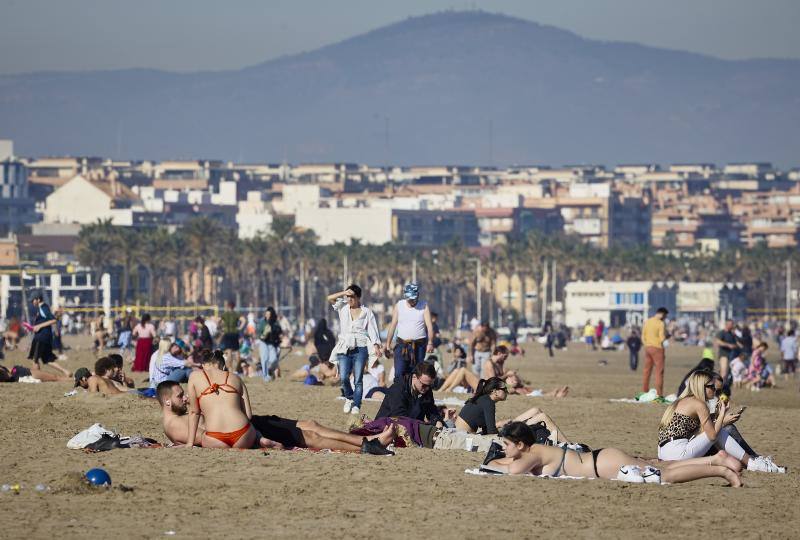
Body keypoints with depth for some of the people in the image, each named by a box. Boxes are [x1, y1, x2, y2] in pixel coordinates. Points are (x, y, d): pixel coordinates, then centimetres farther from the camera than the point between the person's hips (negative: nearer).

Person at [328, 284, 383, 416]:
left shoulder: (367, 312, 8)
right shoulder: (343, 308, 13)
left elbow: (373, 331, 3)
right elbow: (330, 298, 3)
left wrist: (376, 346, -8)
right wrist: (344, 293, -6)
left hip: (360, 348, -2)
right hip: (344, 349, 2)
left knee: (358, 379, -5)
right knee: (344, 378, -11)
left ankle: (356, 406, -2)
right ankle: (349, 398, 15)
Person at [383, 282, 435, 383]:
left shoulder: (424, 306, 0)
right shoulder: (399, 306, 4)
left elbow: (429, 326, -8)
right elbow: (392, 326, 5)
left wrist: (430, 343, -23)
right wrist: (387, 345, 0)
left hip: (419, 346, -1)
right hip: (402, 345, 1)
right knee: (399, 375, -11)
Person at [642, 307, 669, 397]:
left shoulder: (647, 322, 8)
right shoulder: (661, 324, -13)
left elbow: (643, 337, 11)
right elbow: (662, 338, -16)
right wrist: (666, 335, 4)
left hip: (647, 348, 7)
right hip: (657, 348, -7)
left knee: (646, 370, 12)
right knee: (659, 371, -3)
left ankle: (644, 392, 15)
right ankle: (659, 394, -6)